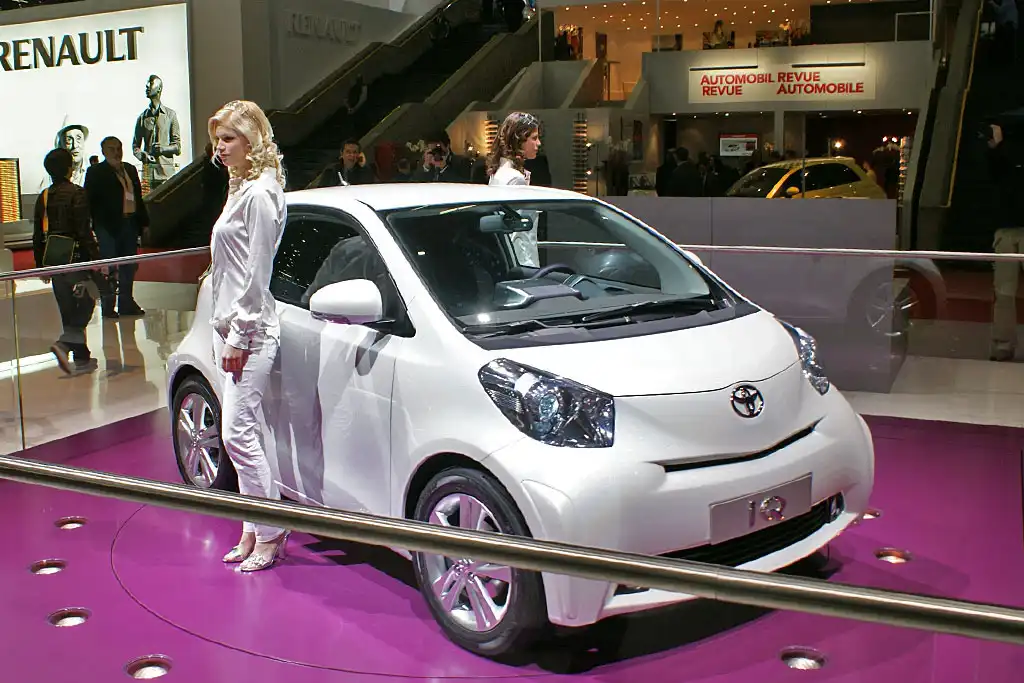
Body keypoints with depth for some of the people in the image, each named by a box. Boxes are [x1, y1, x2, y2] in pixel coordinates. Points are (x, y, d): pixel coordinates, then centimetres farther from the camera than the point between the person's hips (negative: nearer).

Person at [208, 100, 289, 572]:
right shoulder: (240, 188, 17)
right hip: (229, 326, 10)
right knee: (240, 434, 11)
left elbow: (255, 272, -17)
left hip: (249, 330, -10)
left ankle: (269, 532, 3)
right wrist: (227, 330, 18)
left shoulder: (260, 193, -13)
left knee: (238, 432, -9)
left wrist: (240, 334, -16)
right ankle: (254, 531, 19)